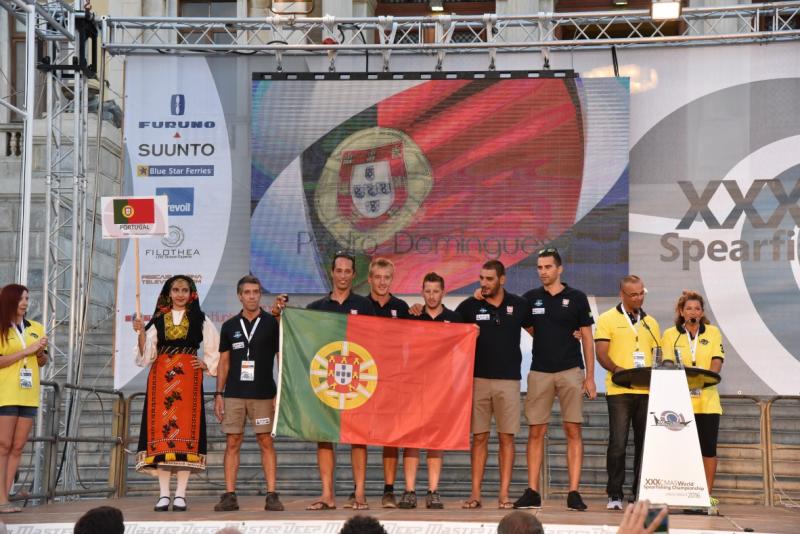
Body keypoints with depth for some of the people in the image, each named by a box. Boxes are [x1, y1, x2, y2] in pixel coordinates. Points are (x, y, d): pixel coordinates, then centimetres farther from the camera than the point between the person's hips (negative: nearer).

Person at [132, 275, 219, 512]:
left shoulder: (200, 320, 11)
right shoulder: (158, 320, 12)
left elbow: (214, 349, 16)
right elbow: (146, 355, 4)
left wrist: (206, 365, 1)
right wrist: (141, 333, -9)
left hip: (188, 378, -1)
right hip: (161, 377, 1)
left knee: (186, 429, -6)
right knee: (161, 430, -6)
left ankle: (180, 495, -5)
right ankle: (163, 495, -4)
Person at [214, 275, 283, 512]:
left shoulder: (272, 323, 3)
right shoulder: (230, 326, 10)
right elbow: (224, 362, 12)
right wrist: (218, 394, 5)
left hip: (263, 394, -2)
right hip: (234, 394, 2)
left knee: (266, 442, -2)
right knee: (232, 443, 1)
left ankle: (272, 495, -1)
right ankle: (229, 495, 3)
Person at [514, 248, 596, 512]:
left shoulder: (576, 298, 4)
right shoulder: (531, 298, 9)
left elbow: (587, 339, 4)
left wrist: (590, 376, -1)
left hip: (571, 371, -2)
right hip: (539, 372, 2)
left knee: (573, 431, -4)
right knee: (535, 432, 1)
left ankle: (574, 493, -2)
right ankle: (532, 492, 5)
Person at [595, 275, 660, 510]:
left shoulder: (650, 323, 19)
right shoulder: (608, 319, 4)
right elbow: (601, 353, -4)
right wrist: (618, 370, -21)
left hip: (647, 391, 4)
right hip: (619, 391, -4)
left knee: (644, 443, 5)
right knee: (618, 444, -7)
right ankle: (615, 495, -1)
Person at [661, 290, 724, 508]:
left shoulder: (712, 332, 9)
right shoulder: (671, 335, 7)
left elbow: (717, 361, 0)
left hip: (707, 399, 1)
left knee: (708, 448, -1)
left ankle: (708, 494, 5)